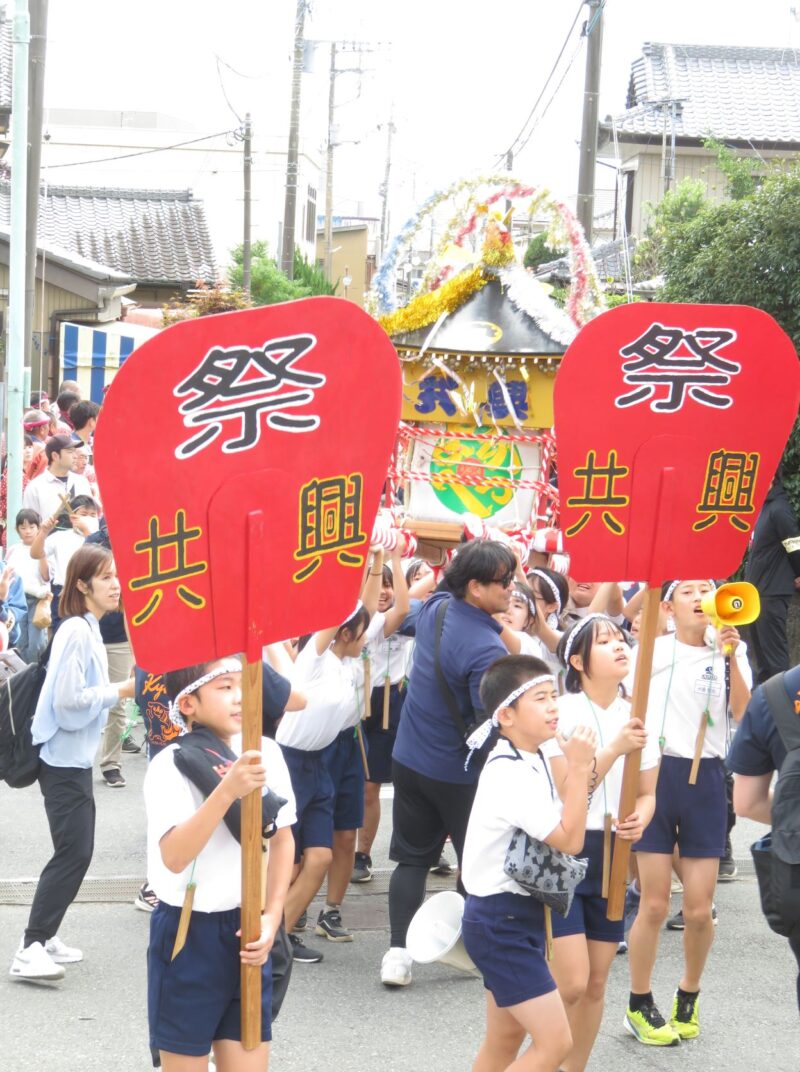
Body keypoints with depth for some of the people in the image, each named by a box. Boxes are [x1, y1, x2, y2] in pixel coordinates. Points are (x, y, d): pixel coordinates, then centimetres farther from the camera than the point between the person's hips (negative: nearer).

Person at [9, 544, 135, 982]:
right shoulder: (76, 632, -19)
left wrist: (113, 691, 3)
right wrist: (119, 691, -16)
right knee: (73, 852, -11)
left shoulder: (89, 629, 11)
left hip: (75, 757, 10)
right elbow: (68, 700, -23)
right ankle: (30, 949, -10)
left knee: (76, 851, 13)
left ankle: (45, 936, 20)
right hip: (63, 760, -10)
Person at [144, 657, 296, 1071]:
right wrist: (227, 791, -35)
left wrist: (271, 916, 2)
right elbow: (175, 857, -26)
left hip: (247, 933, 4)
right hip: (188, 934, -4)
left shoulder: (267, 753, 2)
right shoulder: (171, 765, -14)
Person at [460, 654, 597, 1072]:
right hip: (500, 923, -10)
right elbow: (569, 840, -23)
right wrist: (579, 767, -21)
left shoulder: (536, 756, 8)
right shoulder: (510, 775, -23)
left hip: (516, 918, 10)